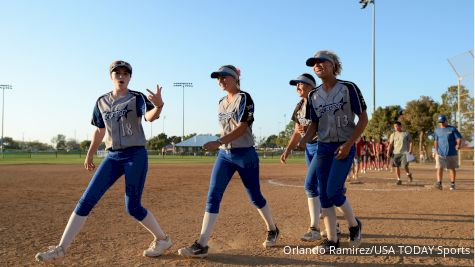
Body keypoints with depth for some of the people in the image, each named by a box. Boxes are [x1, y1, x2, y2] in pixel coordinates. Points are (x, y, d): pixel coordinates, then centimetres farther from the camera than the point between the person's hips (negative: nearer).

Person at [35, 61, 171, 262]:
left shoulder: (137, 98, -5)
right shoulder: (102, 102, 9)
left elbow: (150, 117, -25)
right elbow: (100, 131, 19)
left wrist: (159, 105, -47)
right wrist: (89, 155, 23)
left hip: (136, 155, -5)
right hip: (112, 157, 5)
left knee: (133, 207, -4)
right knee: (86, 200, -1)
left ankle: (162, 239, 18)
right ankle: (61, 249, 7)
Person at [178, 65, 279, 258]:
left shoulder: (244, 98, -8)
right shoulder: (221, 103, 13)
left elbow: (242, 128, -19)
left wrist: (218, 142, -27)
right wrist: (220, 145, 14)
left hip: (245, 154, -6)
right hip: (224, 155, 6)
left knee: (255, 197, 6)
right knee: (213, 197, -5)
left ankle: (272, 229, 32)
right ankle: (201, 245, -5)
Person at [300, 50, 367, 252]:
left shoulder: (348, 88, -7)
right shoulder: (314, 95, 8)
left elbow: (363, 118, -7)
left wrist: (348, 144, -15)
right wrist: (302, 142, -5)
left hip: (344, 147, -5)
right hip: (323, 148, 5)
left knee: (333, 191, -13)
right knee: (324, 194, 3)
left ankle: (354, 224, 16)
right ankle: (332, 240, 13)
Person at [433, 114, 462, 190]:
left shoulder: (452, 129, 2)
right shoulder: (437, 130, 11)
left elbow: (459, 138, -4)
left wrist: (458, 145, -20)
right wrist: (436, 151, 14)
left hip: (452, 153, -1)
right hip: (440, 153, 1)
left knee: (452, 168, 8)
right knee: (439, 168, -12)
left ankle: (452, 184, 18)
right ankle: (439, 183, -16)